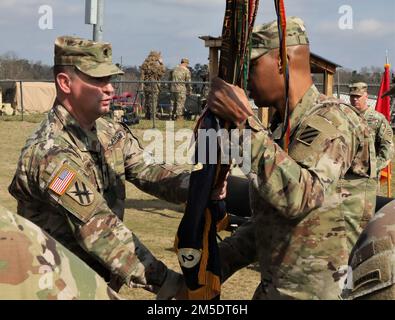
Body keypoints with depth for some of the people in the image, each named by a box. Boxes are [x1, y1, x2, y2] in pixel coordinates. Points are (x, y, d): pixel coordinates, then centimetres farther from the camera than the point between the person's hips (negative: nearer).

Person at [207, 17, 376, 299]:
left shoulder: (330, 120, -16)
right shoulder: (280, 127, 11)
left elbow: (298, 197, -33)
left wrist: (245, 122, -31)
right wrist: (216, 263, 8)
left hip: (318, 291, -8)